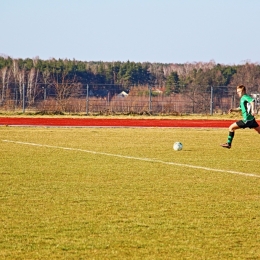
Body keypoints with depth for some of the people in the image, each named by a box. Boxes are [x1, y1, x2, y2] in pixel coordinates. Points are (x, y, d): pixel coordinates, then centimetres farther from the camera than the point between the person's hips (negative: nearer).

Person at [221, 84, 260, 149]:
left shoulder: (244, 97, -9)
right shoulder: (242, 98, 18)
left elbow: (252, 101, -28)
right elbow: (240, 108, 29)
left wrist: (253, 110, -41)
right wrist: (233, 110, 12)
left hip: (247, 120, -10)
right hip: (251, 119, 10)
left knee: (231, 128, -3)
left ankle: (228, 144, 1)